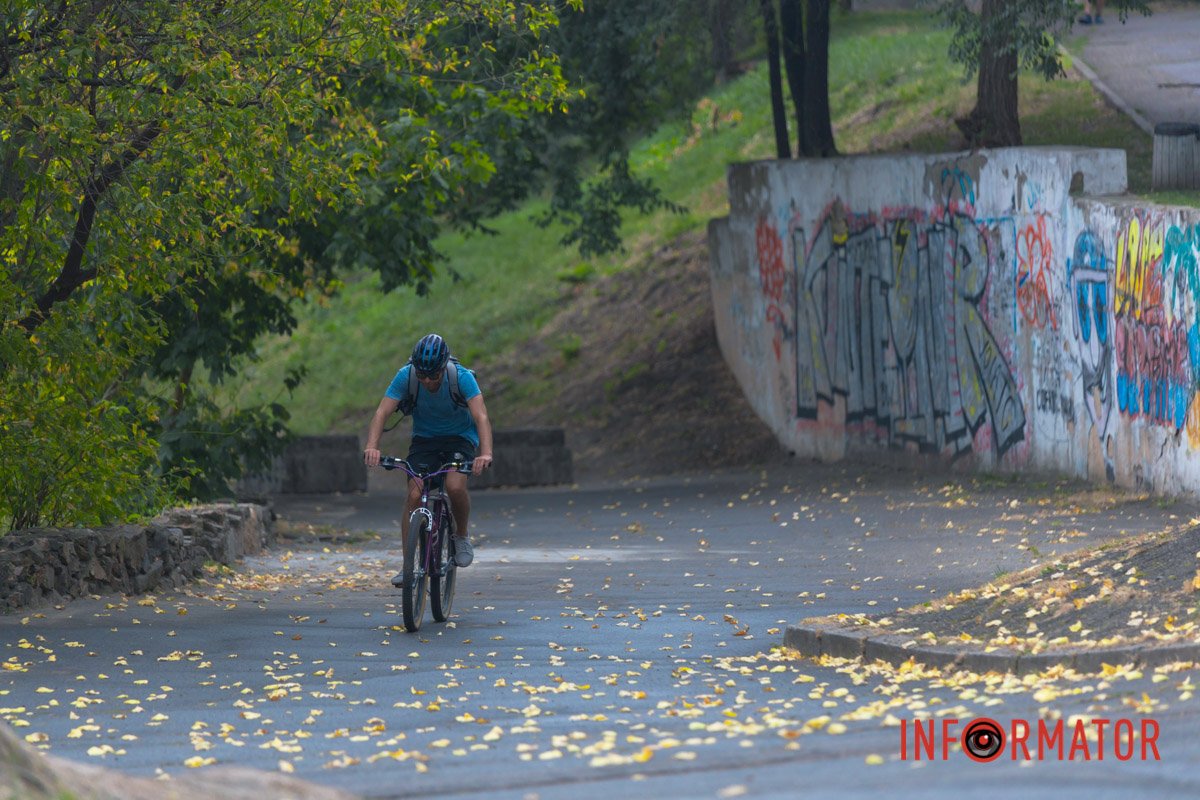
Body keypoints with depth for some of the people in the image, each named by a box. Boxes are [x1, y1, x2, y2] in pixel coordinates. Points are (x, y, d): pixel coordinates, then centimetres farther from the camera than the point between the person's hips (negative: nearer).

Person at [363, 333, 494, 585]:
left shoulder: (462, 377, -27)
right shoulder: (406, 376, -22)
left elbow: (481, 416, -36)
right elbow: (382, 413, -28)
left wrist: (485, 453, -54)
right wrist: (371, 446, -46)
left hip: (460, 437, -2)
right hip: (424, 439, 2)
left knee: (455, 486, -28)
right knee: (415, 495, -17)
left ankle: (462, 535, 2)